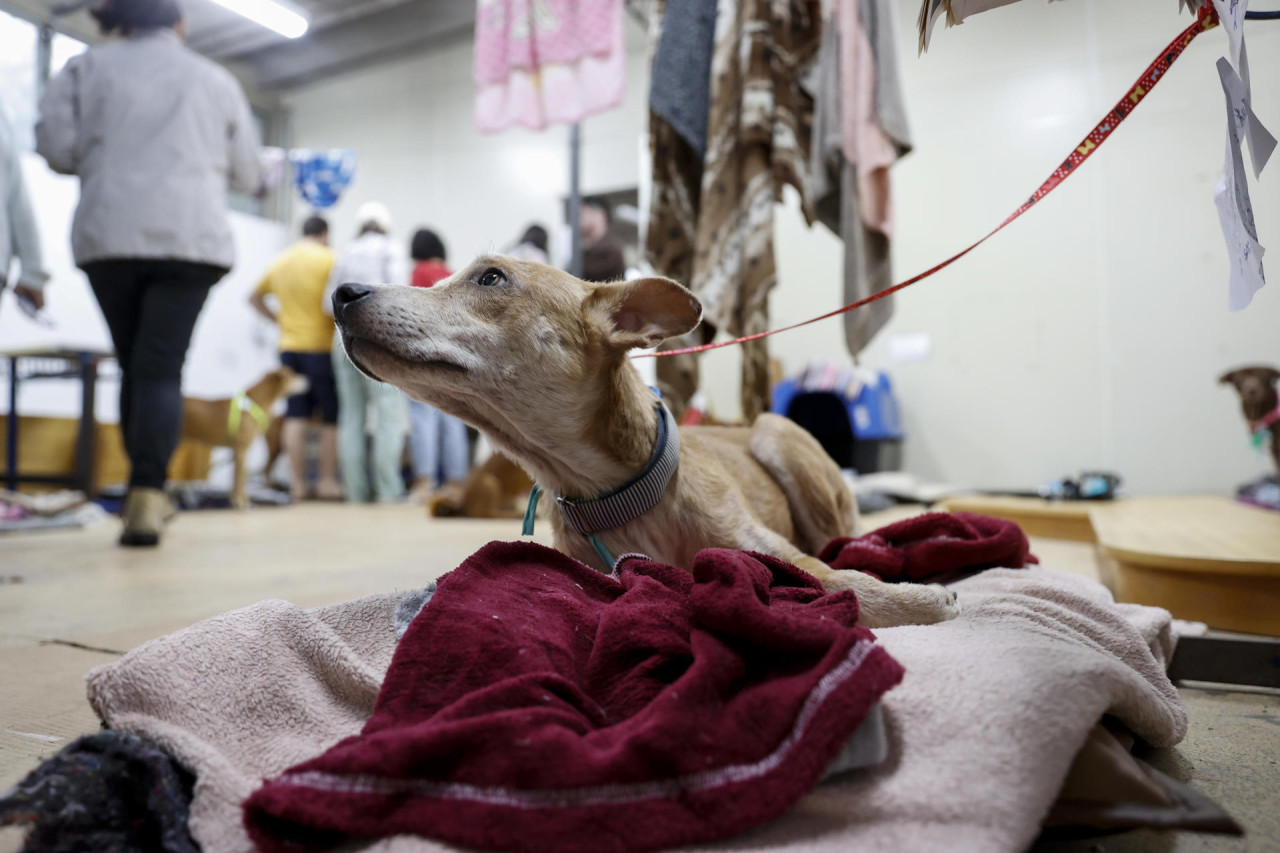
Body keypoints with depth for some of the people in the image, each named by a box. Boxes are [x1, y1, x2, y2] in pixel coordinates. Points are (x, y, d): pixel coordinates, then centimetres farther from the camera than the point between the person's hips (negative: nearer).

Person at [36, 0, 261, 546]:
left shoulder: (89, 67, 13)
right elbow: (245, 175, 17)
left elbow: (56, 147, 4)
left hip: (108, 236, 1)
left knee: (133, 364, 10)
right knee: (161, 367, -6)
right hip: (190, 238, 0)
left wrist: (105, 161, 24)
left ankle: (149, 494, 12)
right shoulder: (218, 81, 15)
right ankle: (146, 493, -19)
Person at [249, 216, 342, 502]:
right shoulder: (328, 258, -5)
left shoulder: (280, 261, 14)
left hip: (289, 347, 6)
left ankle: (296, 483, 3)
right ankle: (328, 481, 3)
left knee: (296, 417, 3)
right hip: (321, 347, -5)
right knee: (331, 418, 2)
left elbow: (254, 297, 23)